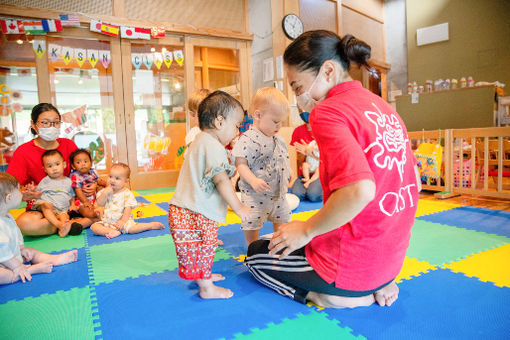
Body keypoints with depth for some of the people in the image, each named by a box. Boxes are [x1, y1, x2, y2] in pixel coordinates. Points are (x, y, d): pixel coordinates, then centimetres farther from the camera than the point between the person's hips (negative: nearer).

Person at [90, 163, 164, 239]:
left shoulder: (127, 194, -7)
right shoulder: (105, 191, 5)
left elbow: (128, 209, -10)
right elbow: (99, 204, -3)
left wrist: (123, 221, -21)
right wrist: (105, 193, -16)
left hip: (123, 220, -4)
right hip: (107, 221, 4)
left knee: (131, 228, -30)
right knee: (94, 227, -18)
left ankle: (152, 225, -15)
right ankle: (112, 232, -29)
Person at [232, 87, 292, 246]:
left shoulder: (278, 140, 7)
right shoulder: (248, 139, -20)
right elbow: (240, 164, -24)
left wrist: (287, 173, 15)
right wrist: (253, 181, -34)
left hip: (278, 193, 8)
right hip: (255, 196, -8)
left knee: (282, 218, 22)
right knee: (252, 224, 1)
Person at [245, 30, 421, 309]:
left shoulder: (328, 111, -20)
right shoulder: (384, 108, 6)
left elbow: (360, 190, -34)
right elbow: (415, 184, 12)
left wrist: (306, 230, -18)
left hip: (352, 263, -8)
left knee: (255, 253, 16)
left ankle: (331, 295, 1)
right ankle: (378, 285, 15)